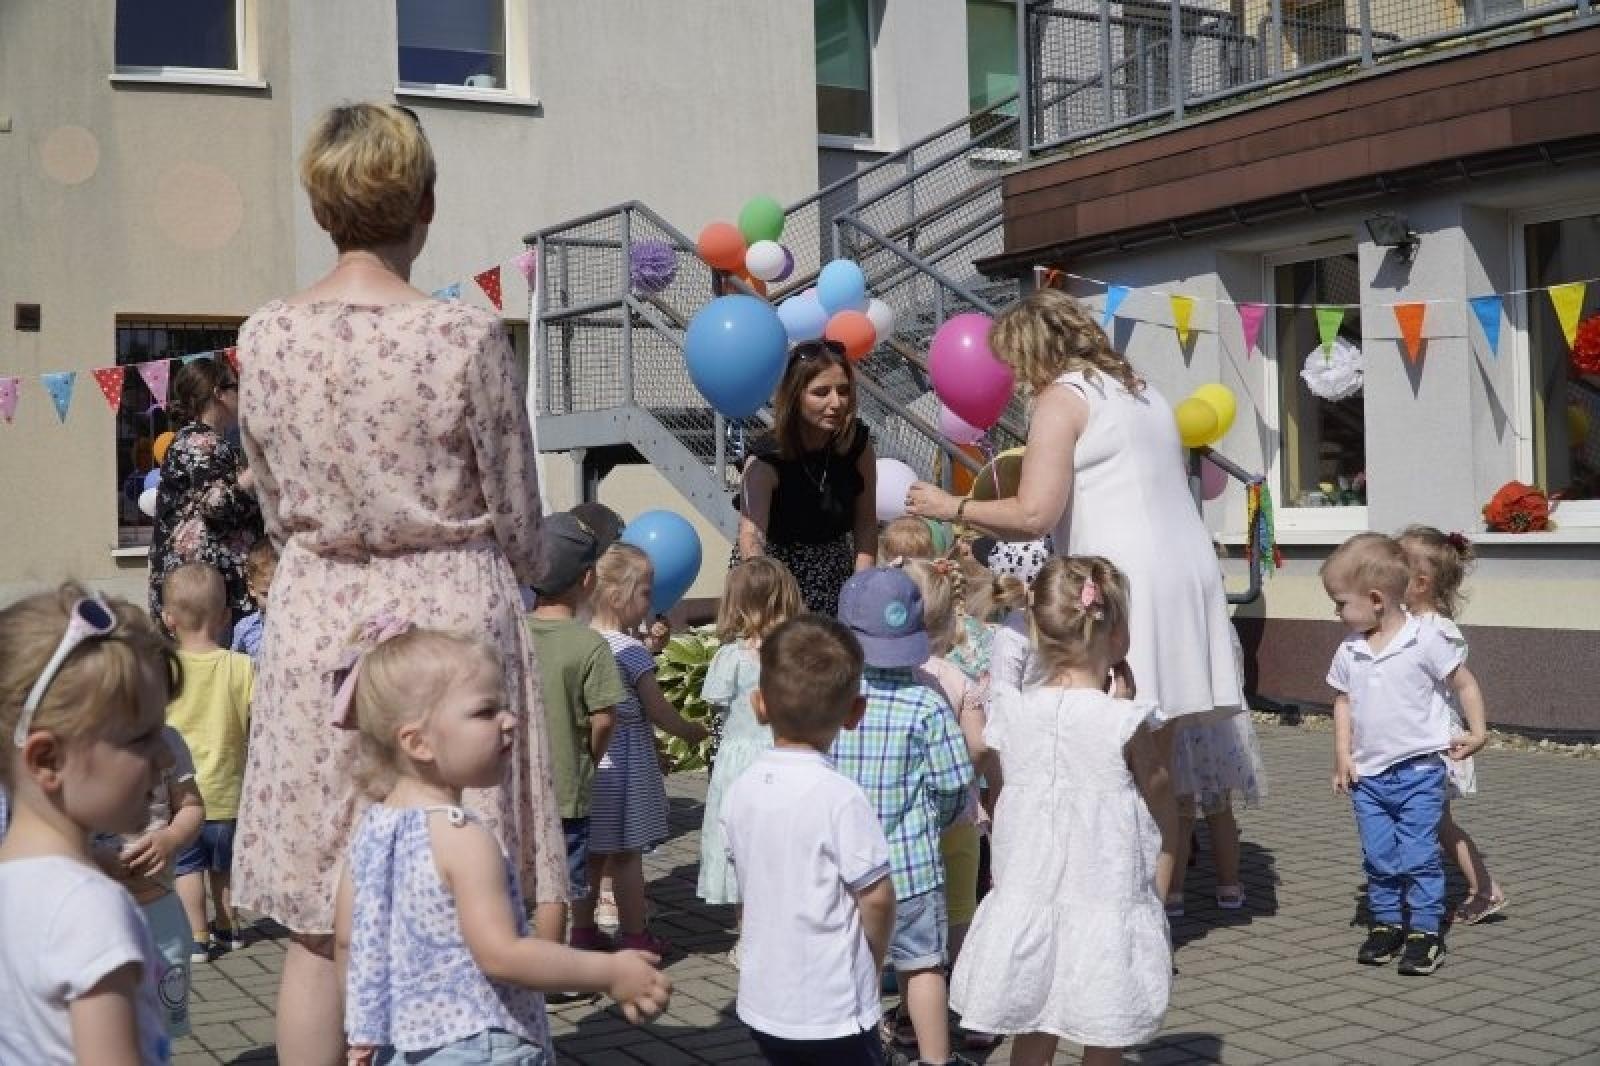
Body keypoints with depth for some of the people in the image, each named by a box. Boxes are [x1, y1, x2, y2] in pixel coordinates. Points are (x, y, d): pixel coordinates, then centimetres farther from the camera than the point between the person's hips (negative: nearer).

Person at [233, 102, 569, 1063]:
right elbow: (521, 530, -3)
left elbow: (279, 513, 10)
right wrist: (515, 572, 19)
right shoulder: (469, 336, -12)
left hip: (318, 625, 3)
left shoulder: (265, 338, -1)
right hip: (453, 620, -3)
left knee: (318, 927, 11)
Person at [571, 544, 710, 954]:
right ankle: (634, 936, 13)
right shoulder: (631, 651, -16)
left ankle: (583, 928, 24)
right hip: (625, 763, -6)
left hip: (589, 761, 6)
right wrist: (690, 731, 6)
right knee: (627, 854, 4)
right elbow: (657, 710, -9)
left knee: (591, 852, 16)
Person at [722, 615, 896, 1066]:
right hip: (833, 1011, -6)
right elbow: (877, 897, -17)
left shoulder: (739, 792, -3)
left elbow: (749, 887, 7)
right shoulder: (841, 796, -22)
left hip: (762, 1004, 6)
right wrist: (872, 965, 3)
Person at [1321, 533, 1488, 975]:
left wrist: (1477, 732, -7)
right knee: (1378, 857, 10)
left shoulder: (1425, 641, -12)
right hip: (1368, 775, 5)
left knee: (1419, 856, -2)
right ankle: (1386, 923, 23)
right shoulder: (1349, 649, 2)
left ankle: (1425, 930, 9)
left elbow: (1464, 683, -2)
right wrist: (1342, 755, 5)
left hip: (1418, 772, -5)